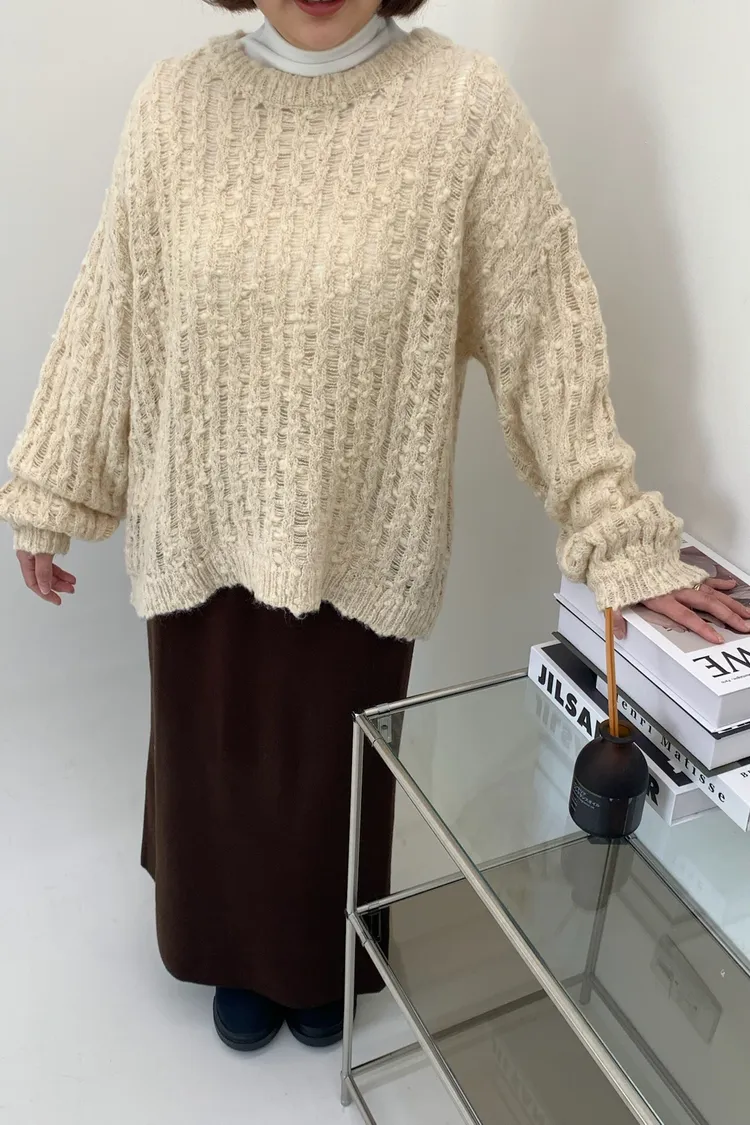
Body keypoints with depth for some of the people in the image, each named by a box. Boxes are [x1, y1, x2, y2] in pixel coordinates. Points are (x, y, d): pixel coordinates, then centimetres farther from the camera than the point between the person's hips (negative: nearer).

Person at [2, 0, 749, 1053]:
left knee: (336, 776, 17)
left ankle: (325, 965, 50)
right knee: (214, 763, 19)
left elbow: (545, 329, -10)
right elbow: (110, 313, 2)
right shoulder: (177, 100, -3)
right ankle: (242, 958, 50)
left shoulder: (462, 102, -11)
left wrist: (620, 536, -12)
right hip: (203, 531, 3)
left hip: (360, 541, -2)